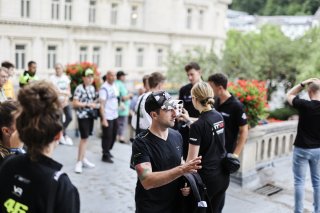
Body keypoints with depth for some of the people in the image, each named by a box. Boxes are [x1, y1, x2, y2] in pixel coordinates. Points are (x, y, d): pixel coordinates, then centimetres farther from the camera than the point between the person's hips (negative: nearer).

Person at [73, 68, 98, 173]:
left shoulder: (92, 88, 11)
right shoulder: (79, 88, -13)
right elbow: (75, 103, -17)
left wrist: (96, 104, 2)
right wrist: (88, 104, -19)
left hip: (90, 115, 7)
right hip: (83, 116, -7)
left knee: (85, 138, 14)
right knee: (84, 138, -8)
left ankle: (83, 159, 24)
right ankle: (79, 162, 0)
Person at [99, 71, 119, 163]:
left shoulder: (115, 86, 8)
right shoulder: (104, 88, -15)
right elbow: (102, 105, -18)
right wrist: (103, 119, -22)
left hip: (115, 116, 7)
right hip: (107, 117, -7)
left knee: (113, 135, 16)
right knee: (107, 136, 2)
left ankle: (107, 151, 34)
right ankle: (105, 156, 14)